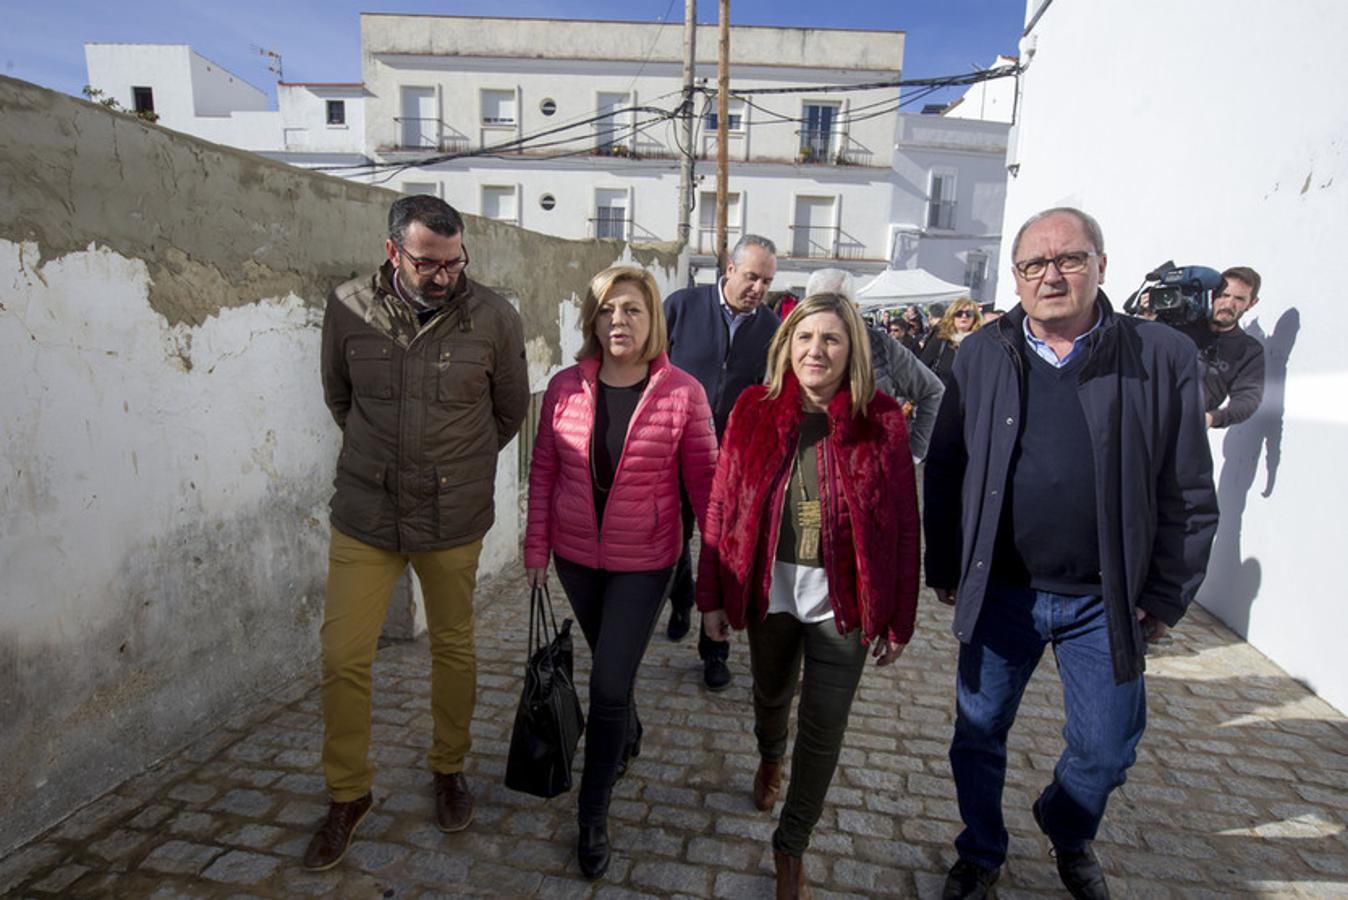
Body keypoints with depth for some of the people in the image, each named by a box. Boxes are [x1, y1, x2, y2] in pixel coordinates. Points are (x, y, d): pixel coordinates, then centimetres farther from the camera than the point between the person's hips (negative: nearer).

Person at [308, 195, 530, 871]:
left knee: (454, 648, 14)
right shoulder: (348, 308, -6)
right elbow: (338, 398, 11)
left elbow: (510, 410, 4)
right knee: (342, 657, 5)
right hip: (365, 513, 1)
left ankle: (449, 768, 39)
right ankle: (348, 794, 30)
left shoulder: (494, 318, -10)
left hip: (455, 518, -1)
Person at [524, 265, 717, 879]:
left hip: (643, 563, -3)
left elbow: (704, 478, -8)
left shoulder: (682, 393, -14)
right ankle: (628, 735, 55)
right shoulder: (565, 387, -6)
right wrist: (537, 544, 4)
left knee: (610, 684, -1)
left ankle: (593, 815, 22)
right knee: (608, 664, 23)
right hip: (575, 556, 4)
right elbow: (544, 468, 3)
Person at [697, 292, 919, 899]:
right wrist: (713, 594, -1)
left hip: (841, 597, -1)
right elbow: (722, 506, -2)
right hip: (769, 587, 2)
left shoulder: (880, 420, -9)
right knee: (771, 694, 24)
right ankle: (769, 755, 60)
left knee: (824, 728, 9)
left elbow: (902, 525, -5)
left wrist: (898, 621, -3)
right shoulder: (754, 410, -5)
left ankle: (791, 845, 34)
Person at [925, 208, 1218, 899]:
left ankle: (1067, 831, 48)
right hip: (1000, 590, 1)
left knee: (1105, 751, 14)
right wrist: (945, 570, 1)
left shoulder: (1164, 356, -4)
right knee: (978, 736, 13)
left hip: (1106, 601, 0)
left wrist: (1166, 597, -3)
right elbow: (944, 471, 2)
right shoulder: (982, 355, -1)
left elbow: (1189, 496, -2)